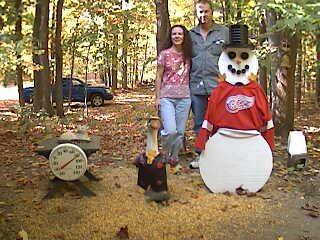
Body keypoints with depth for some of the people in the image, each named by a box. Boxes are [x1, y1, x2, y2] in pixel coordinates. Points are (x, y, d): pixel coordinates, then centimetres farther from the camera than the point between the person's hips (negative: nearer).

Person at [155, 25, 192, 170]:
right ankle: (165, 153, 14)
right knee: (170, 130, -16)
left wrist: (192, 94, 2)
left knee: (180, 132, 5)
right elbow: (158, 77, 4)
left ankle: (174, 157, 24)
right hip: (167, 96, -3)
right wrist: (157, 97, 0)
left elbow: (190, 75, 12)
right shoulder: (164, 54, 3)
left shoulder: (188, 55, 10)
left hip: (184, 97, 3)